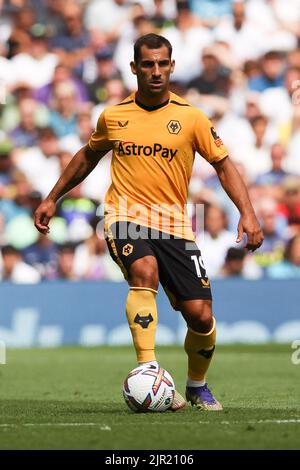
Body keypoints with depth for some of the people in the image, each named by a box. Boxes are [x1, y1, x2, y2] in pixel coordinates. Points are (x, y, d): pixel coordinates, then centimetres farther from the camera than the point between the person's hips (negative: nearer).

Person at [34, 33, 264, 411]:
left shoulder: (190, 117, 1)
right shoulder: (112, 117, 6)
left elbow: (223, 165, 3)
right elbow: (88, 157, 24)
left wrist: (247, 213, -10)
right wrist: (53, 199, 26)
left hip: (174, 224, 1)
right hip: (126, 216, -1)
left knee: (200, 316, -6)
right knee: (145, 271, -34)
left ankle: (197, 387, 23)